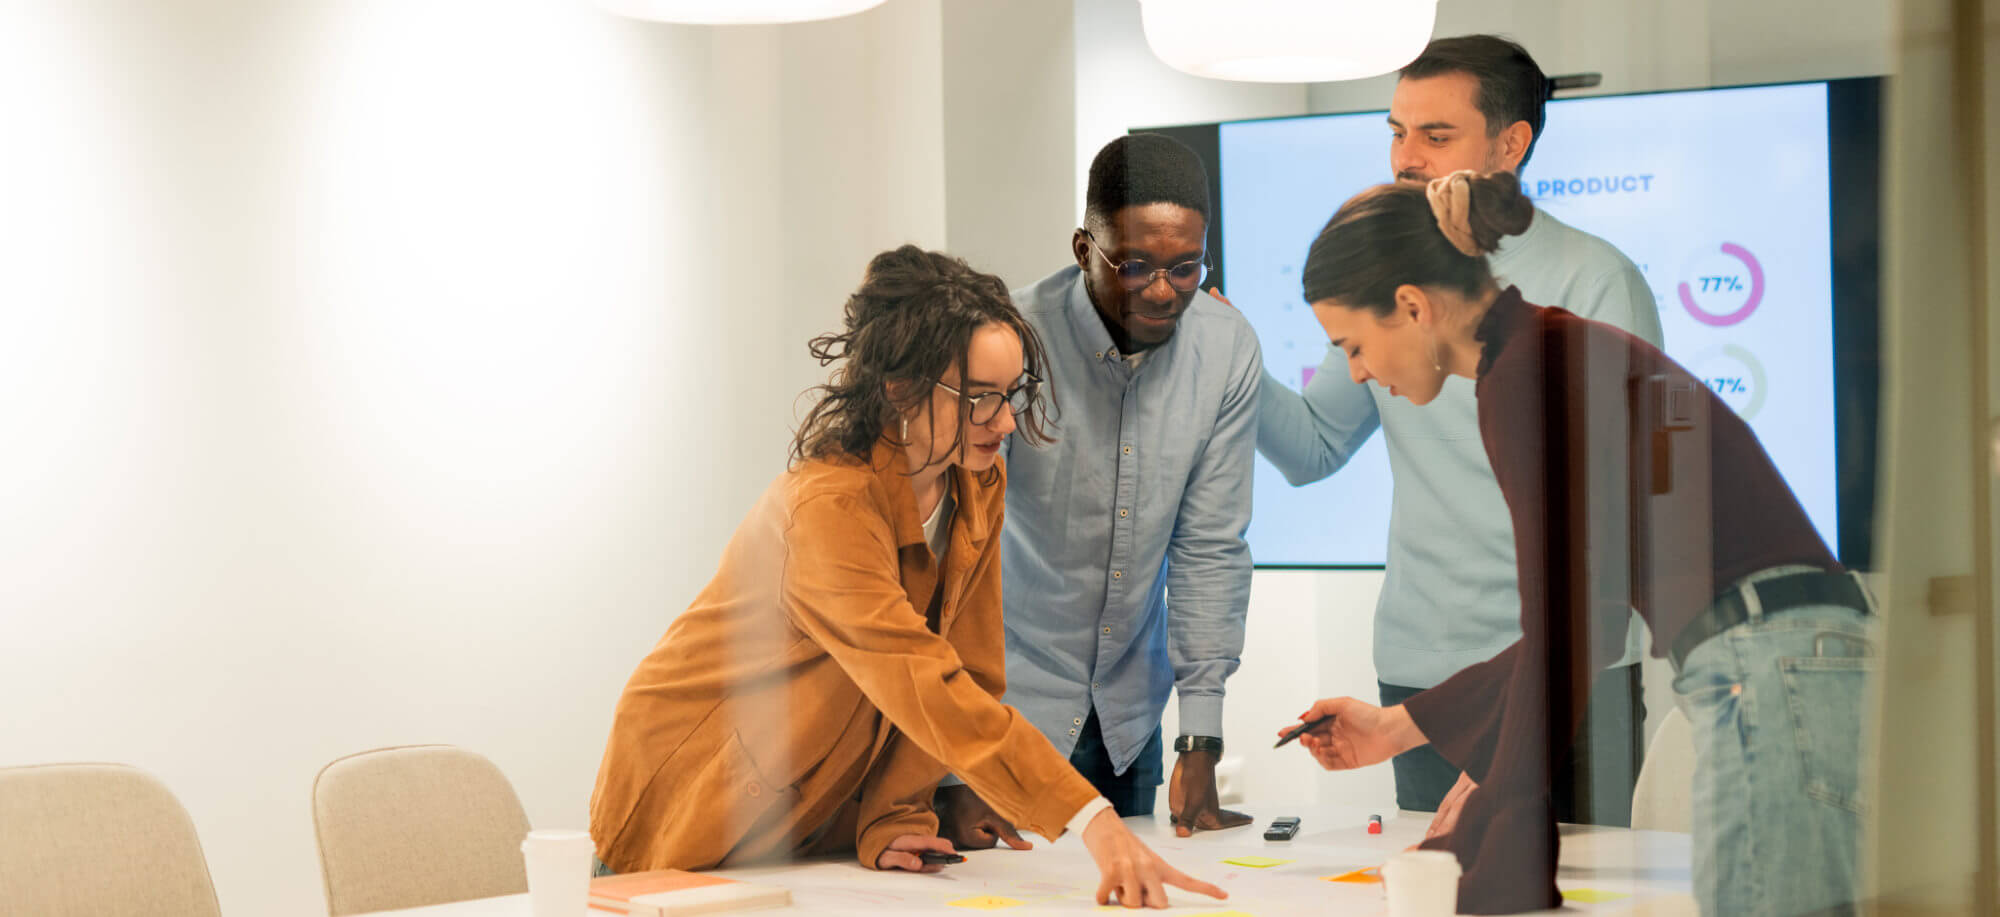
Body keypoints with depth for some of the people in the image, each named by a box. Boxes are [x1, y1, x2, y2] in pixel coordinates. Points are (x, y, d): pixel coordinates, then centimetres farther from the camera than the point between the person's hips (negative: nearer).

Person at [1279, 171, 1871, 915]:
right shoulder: (1563, 355, 20)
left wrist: (1486, 853, -4)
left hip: (1772, 686, -10)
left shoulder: (1527, 378, -9)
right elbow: (1575, 620, 26)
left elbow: (1565, 634, -11)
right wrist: (1403, 726, 31)